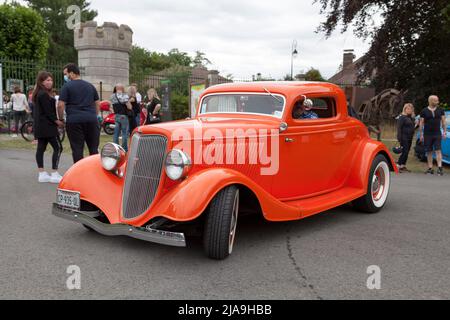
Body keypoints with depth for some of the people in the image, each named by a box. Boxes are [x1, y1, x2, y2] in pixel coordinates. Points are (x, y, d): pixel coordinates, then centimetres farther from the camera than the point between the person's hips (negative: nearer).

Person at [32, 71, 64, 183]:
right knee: (58, 148, -9)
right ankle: (54, 174, -12)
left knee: (41, 148, 9)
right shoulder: (44, 95, -14)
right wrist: (57, 121, -10)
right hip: (47, 126, -11)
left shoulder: (38, 94, 17)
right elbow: (48, 111, -19)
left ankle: (42, 174, 12)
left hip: (40, 126, 11)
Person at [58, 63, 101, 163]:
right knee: (94, 148, 9)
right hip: (91, 119, 4)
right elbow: (97, 103, 17)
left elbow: (61, 105, -6)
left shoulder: (67, 86, 0)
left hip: (74, 120, -4)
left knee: (77, 149, 1)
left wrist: (61, 119, 5)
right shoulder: (90, 86, 15)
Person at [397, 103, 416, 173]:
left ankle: (403, 166, 15)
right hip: (404, 137, -8)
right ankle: (399, 166, -7)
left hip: (409, 138, 8)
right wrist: (399, 138, -19)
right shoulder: (402, 117, -7)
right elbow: (399, 128, -13)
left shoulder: (412, 118, 16)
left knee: (407, 152, 9)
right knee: (404, 152, -11)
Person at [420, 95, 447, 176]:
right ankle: (430, 168, 10)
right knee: (429, 152, 4)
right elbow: (421, 123, 2)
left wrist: (444, 132, 1)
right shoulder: (424, 111, 1)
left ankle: (440, 168, -13)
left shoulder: (440, 110, 6)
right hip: (427, 135, 0)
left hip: (437, 134, 0)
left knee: (438, 151, -8)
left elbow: (443, 122, 9)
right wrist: (421, 134, -3)